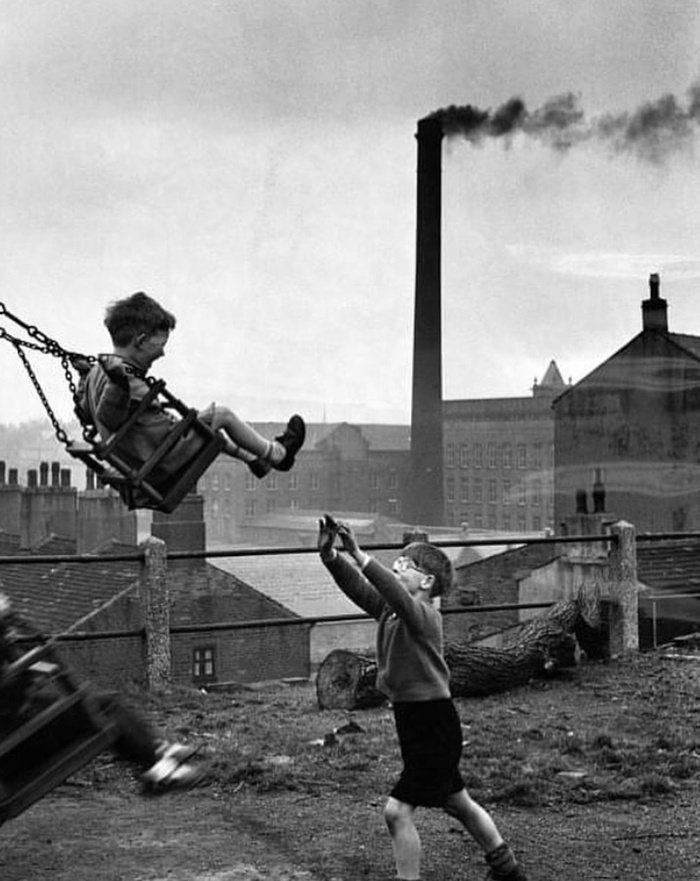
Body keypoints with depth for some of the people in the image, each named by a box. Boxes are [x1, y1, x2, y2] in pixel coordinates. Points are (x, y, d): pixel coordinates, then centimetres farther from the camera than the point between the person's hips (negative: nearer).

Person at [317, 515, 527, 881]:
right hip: (411, 720, 10)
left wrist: (359, 554, -45)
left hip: (434, 724, -10)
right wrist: (329, 556, -23)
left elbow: (394, 592, -38)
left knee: (397, 811, -11)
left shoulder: (425, 616, -19)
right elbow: (358, 587, -8)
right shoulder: (387, 609, 4)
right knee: (458, 803, 23)